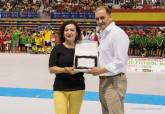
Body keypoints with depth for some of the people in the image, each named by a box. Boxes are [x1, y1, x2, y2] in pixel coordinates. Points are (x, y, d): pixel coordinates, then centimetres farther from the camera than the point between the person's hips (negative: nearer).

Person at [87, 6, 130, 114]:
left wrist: (101, 70, -21)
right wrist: (96, 68, 6)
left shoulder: (117, 33, -15)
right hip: (103, 80, 10)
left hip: (114, 82, -10)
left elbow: (120, 61, -21)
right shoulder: (104, 34, 16)